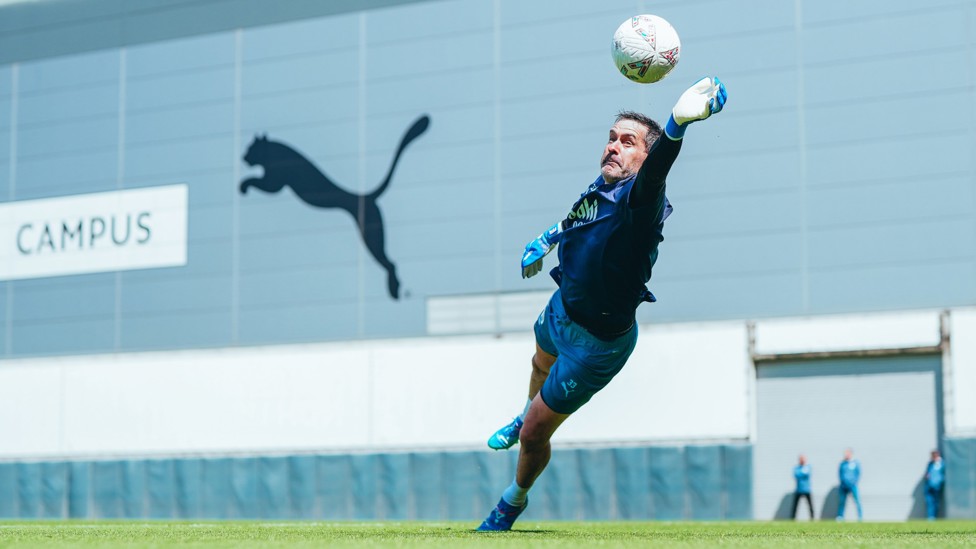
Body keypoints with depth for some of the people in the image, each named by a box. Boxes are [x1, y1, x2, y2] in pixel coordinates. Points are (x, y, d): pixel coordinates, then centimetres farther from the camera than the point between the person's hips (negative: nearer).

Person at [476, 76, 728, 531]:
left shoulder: (639, 202, -36)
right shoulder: (600, 188, -13)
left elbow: (652, 179, -62)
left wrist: (676, 126, -81)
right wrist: (550, 237, 26)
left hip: (598, 343, -7)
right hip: (561, 308, 7)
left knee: (534, 435, 5)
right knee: (542, 366, 38)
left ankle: (514, 502, 36)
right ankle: (527, 415, 73)